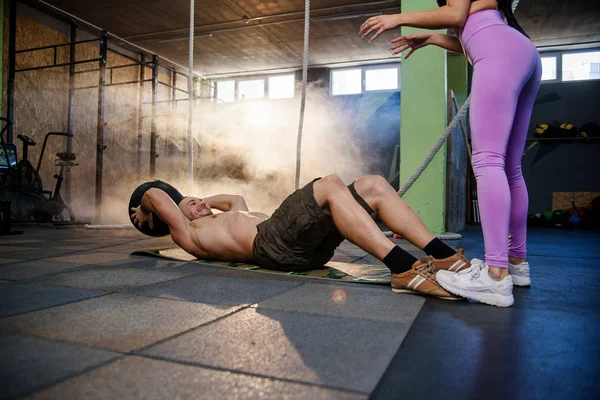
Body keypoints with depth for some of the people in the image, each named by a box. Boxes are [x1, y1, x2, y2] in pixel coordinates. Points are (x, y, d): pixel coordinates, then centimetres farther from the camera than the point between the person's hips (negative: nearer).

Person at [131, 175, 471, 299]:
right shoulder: (190, 234, 18)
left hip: (307, 244, 9)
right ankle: (404, 268, -40)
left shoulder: (228, 220, 39)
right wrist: (146, 212, 31)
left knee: (374, 185, -7)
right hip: (272, 243, -8)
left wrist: (204, 201, 60)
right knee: (330, 184, -30)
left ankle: (441, 255, -18)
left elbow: (237, 198, 55)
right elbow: (157, 194, 12)